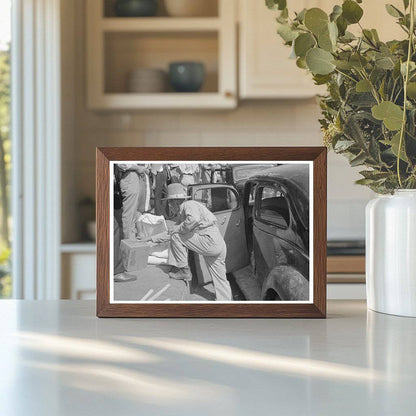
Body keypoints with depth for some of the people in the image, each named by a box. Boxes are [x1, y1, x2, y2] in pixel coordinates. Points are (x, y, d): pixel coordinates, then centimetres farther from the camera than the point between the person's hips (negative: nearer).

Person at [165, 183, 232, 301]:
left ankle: (184, 270, -3)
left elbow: (194, 219, -28)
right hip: (219, 245, 10)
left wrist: (178, 229, -15)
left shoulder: (189, 205, -8)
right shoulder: (182, 212, 24)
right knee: (220, 280, 12)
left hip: (210, 241, -10)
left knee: (176, 236, -7)